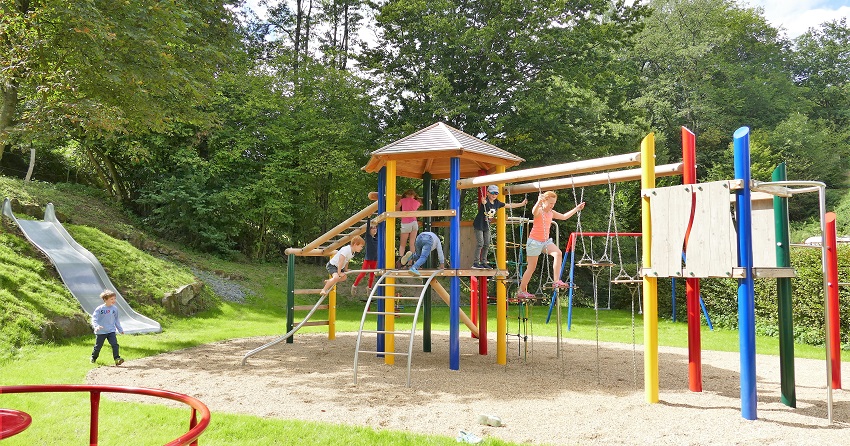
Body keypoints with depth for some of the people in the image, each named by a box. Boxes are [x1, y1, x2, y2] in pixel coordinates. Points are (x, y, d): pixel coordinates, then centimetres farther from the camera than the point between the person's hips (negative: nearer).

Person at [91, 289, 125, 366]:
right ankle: (93, 358, 37)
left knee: (115, 344, -15)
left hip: (111, 331, 2)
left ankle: (117, 359, -19)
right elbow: (94, 318, -13)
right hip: (101, 332, -2)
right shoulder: (99, 309, -10)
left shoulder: (115, 309, 3)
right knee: (98, 346, 12)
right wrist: (96, 326, -32)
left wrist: (120, 330, 19)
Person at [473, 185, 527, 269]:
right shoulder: (485, 201, -20)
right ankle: (475, 263, -3)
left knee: (487, 244, 8)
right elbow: (483, 202, -46)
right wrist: (483, 203, -71)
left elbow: (509, 206, 10)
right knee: (480, 244, -9)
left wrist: (522, 204, 13)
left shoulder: (497, 203, 0)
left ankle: (483, 262, 17)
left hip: (487, 226, 7)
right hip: (479, 225, -7)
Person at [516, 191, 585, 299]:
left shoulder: (551, 213, 7)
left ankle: (557, 281, -22)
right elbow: (533, 212, -41)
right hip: (534, 241, -6)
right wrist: (538, 202, -61)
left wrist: (577, 209, 20)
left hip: (546, 241, 6)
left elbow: (564, 217, 22)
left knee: (558, 253, -22)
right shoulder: (539, 211, -14)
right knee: (531, 268, 0)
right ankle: (521, 291, 13)